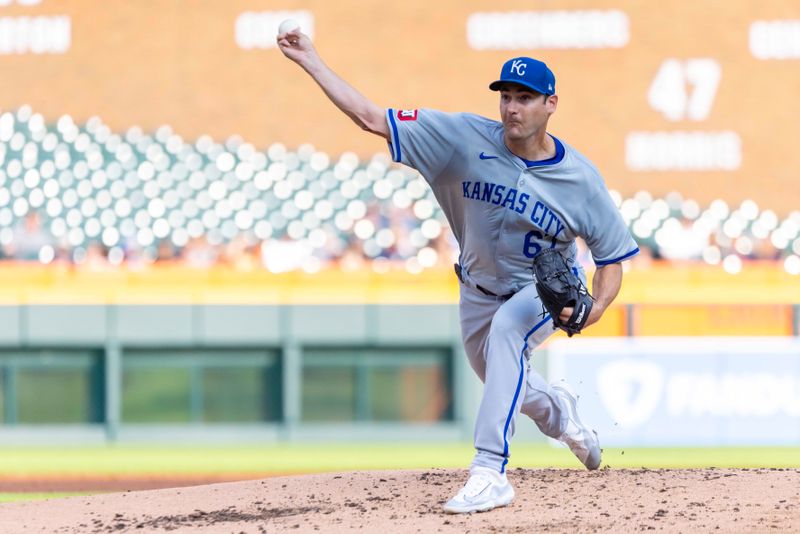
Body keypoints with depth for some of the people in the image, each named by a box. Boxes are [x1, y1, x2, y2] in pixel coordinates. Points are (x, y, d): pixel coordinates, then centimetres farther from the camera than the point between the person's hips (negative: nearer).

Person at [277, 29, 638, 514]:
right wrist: (312, 62, -27)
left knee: (507, 330, -35)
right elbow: (373, 118, -22)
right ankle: (557, 411, 57)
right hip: (481, 288, 4)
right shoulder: (468, 139, -21)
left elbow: (612, 258, -14)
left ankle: (491, 471, -36)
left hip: (545, 291, -4)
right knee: (505, 382, 19)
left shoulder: (581, 179, -23)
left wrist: (595, 308, -34)